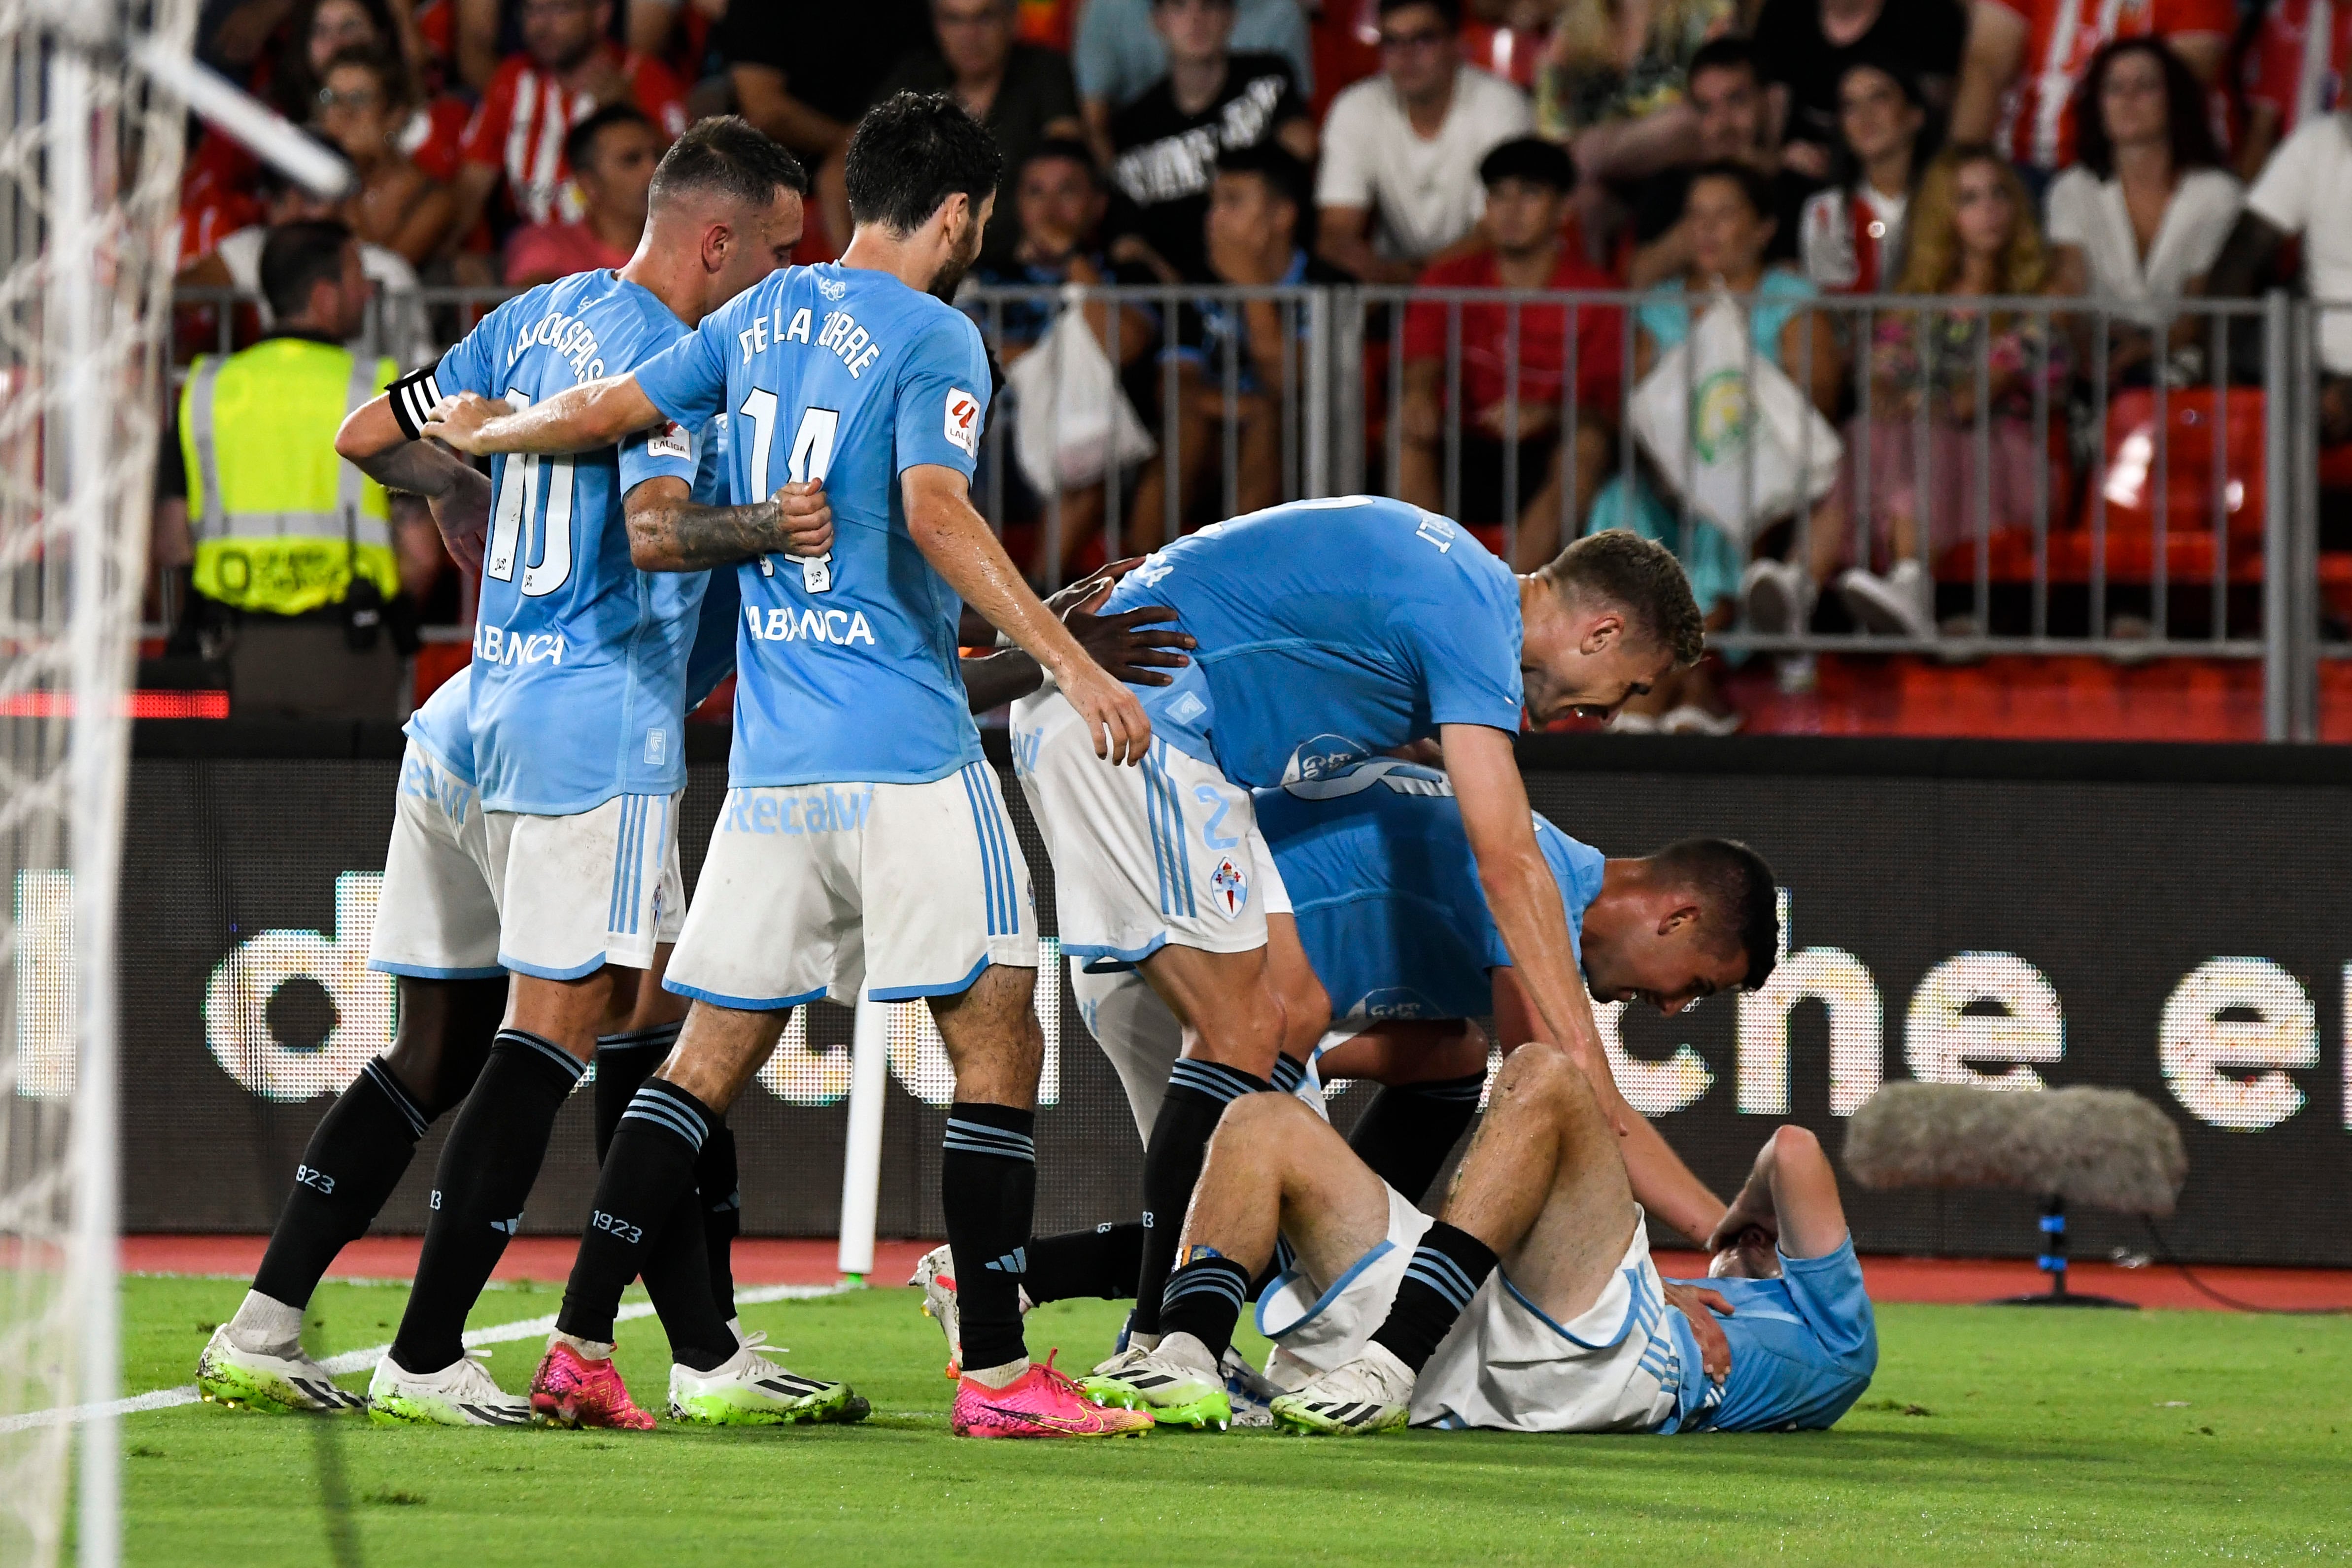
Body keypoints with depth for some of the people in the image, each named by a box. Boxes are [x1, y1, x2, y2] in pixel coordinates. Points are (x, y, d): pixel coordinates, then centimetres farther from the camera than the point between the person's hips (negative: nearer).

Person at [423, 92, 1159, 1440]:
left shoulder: (764, 317, 13)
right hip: (906, 749, -7)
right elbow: (935, 515, -20)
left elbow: (600, 410, 21)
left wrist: (487, 431, 41)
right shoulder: (933, 337, -7)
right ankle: (999, 1374, -6)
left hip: (772, 757, 7)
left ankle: (582, 1343, 5)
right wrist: (1074, 666, -23)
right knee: (998, 1044, -2)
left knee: (715, 1053, 10)